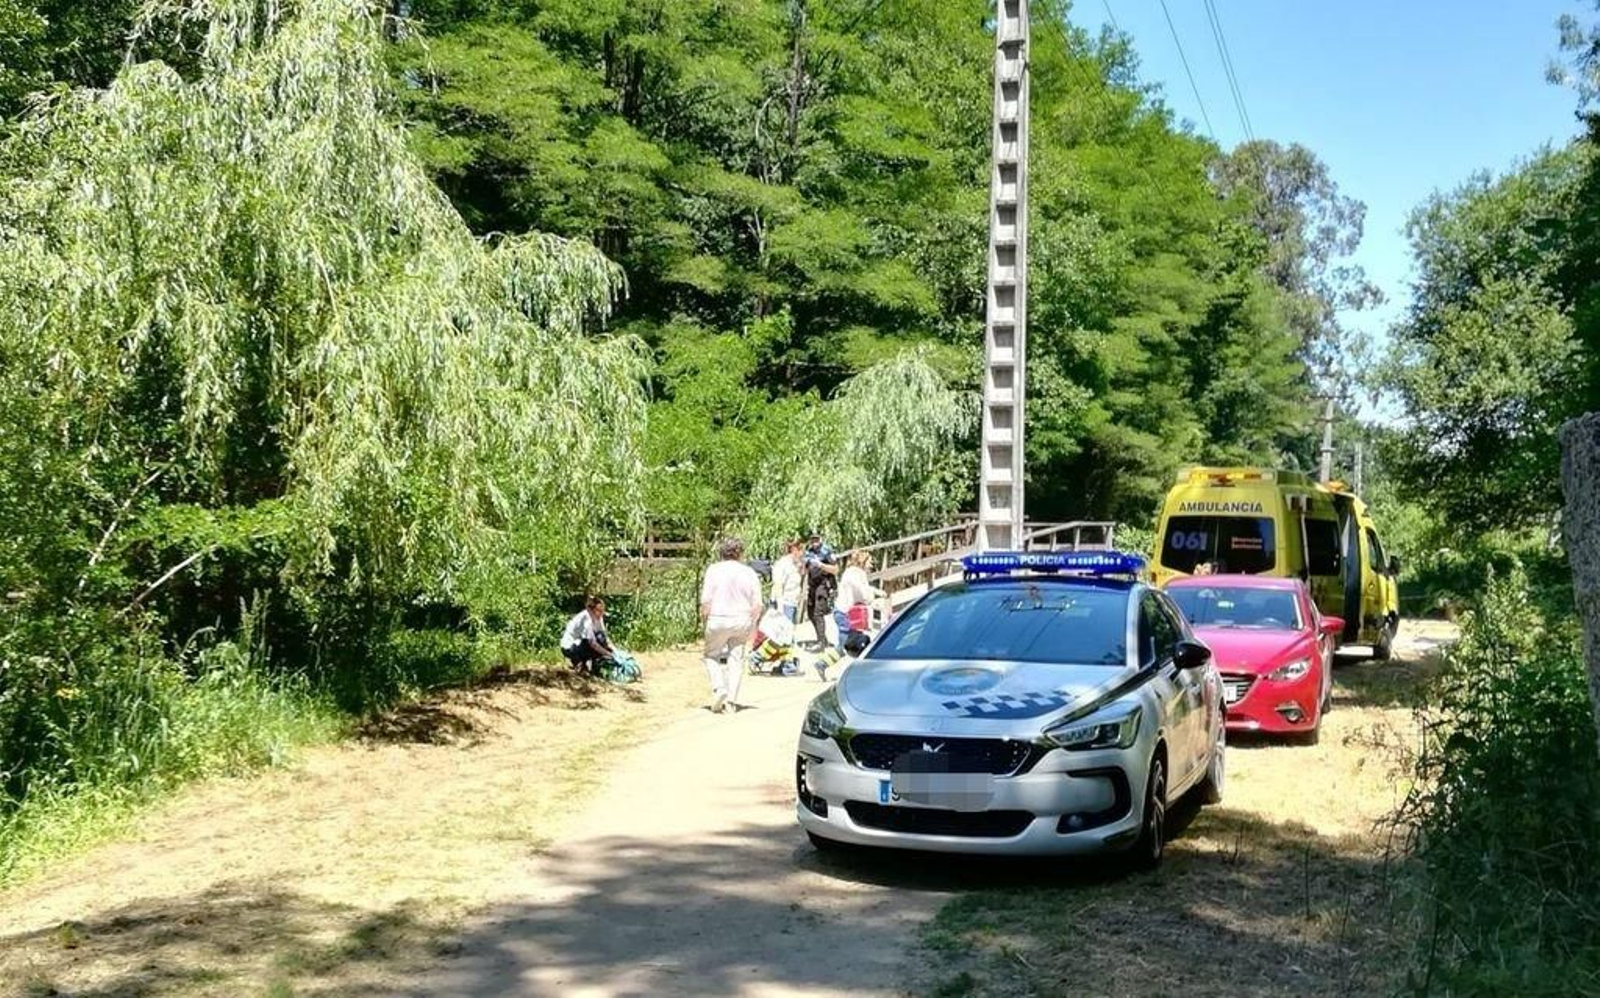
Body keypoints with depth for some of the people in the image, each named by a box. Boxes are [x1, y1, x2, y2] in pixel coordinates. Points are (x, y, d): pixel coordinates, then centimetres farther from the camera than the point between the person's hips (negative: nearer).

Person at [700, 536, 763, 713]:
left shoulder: (714, 570, -4)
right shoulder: (749, 573, 1)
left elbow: (706, 601, -8)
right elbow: (757, 605, 0)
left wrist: (704, 619, 5)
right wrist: (751, 624, 13)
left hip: (718, 619, -2)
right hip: (742, 620, 2)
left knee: (712, 655, 15)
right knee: (736, 659, 10)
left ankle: (719, 687, -6)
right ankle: (731, 701, 8)